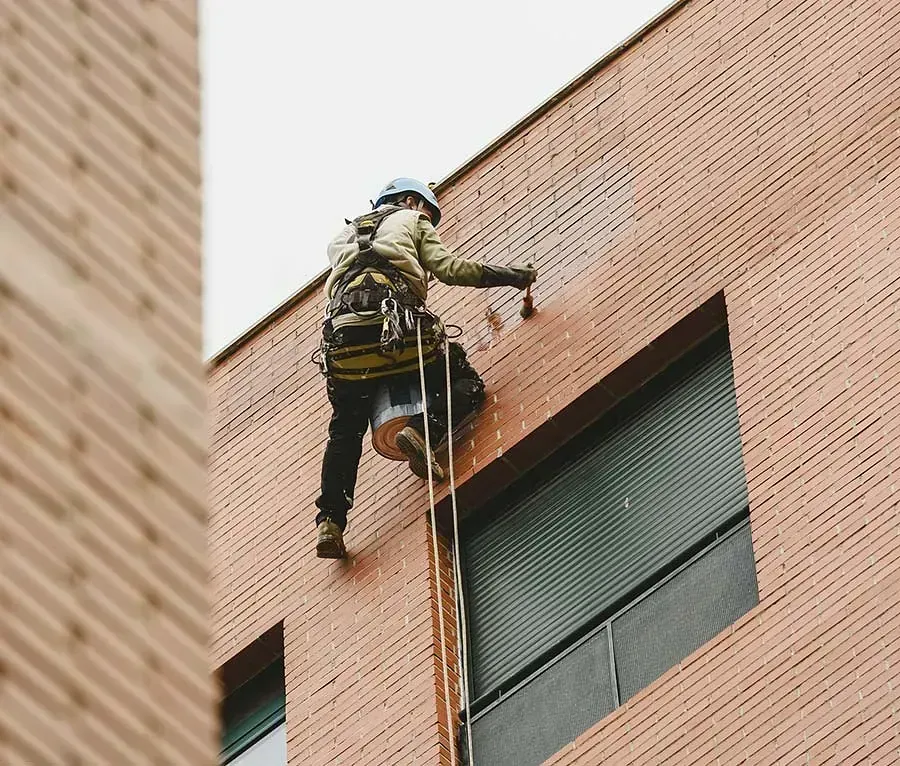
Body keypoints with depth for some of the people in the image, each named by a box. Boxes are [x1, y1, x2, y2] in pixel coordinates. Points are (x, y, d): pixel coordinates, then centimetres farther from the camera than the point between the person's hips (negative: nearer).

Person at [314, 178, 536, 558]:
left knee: (345, 429, 14)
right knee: (465, 384, 8)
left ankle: (330, 521, -5)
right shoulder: (411, 221, 25)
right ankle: (422, 430, -22)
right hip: (394, 319, -4)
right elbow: (448, 268, 11)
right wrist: (511, 275, 18)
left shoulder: (343, 237, 39)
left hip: (342, 327, 4)